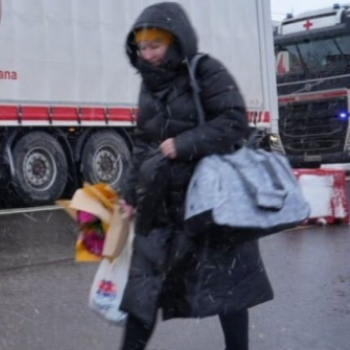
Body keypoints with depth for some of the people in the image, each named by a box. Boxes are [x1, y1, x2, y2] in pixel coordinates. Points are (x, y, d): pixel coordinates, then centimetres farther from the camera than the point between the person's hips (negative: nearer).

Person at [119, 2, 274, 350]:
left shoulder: (206, 71, -7)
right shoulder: (149, 85, 13)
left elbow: (234, 122, -14)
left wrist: (184, 144, -19)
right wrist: (130, 193, 12)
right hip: (162, 204, 6)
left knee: (225, 281, 4)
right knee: (144, 283, 7)